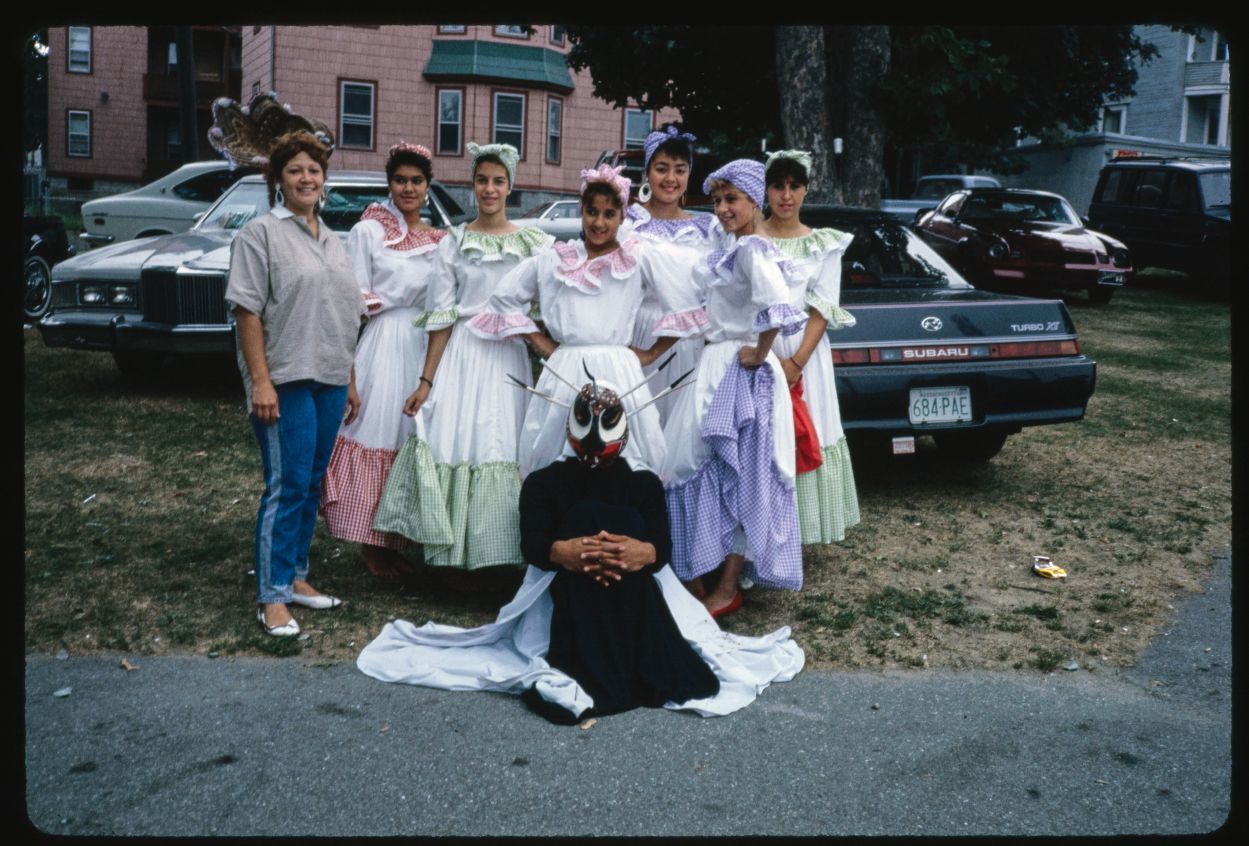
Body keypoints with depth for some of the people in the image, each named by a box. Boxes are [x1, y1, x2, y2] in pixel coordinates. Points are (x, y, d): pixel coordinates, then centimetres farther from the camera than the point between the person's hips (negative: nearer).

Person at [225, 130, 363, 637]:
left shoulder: (331, 241, 17)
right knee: (287, 485, -7)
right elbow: (247, 311, -11)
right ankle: (272, 597, 1)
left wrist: (350, 381, 19)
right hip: (285, 380, -7)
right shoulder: (262, 233, -3)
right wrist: (260, 382, -18)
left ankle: (295, 576, 23)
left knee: (312, 483, 11)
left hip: (329, 380, 7)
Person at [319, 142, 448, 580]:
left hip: (428, 344, 5)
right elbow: (356, 300, -3)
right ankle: (373, 543, 4)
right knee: (380, 432, -5)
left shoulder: (439, 239, 13)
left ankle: (411, 535, 16)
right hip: (385, 342, -4)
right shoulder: (368, 231, 0)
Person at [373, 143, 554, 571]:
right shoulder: (454, 243, 6)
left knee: (505, 449, -2)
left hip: (510, 358, 1)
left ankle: (501, 556, 10)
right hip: (462, 356, 0)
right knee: (455, 442, -6)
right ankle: (453, 554, 6)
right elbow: (440, 318, 3)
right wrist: (426, 382, -1)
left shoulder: (534, 244, 8)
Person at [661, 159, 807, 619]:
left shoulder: (751, 250, -17)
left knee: (739, 477, -2)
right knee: (708, 472, 14)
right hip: (716, 367, 10)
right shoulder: (728, 244, 12)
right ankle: (698, 579, 25)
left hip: (740, 373, -10)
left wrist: (759, 353, -20)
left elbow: (778, 307, -32)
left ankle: (726, 590, 7)